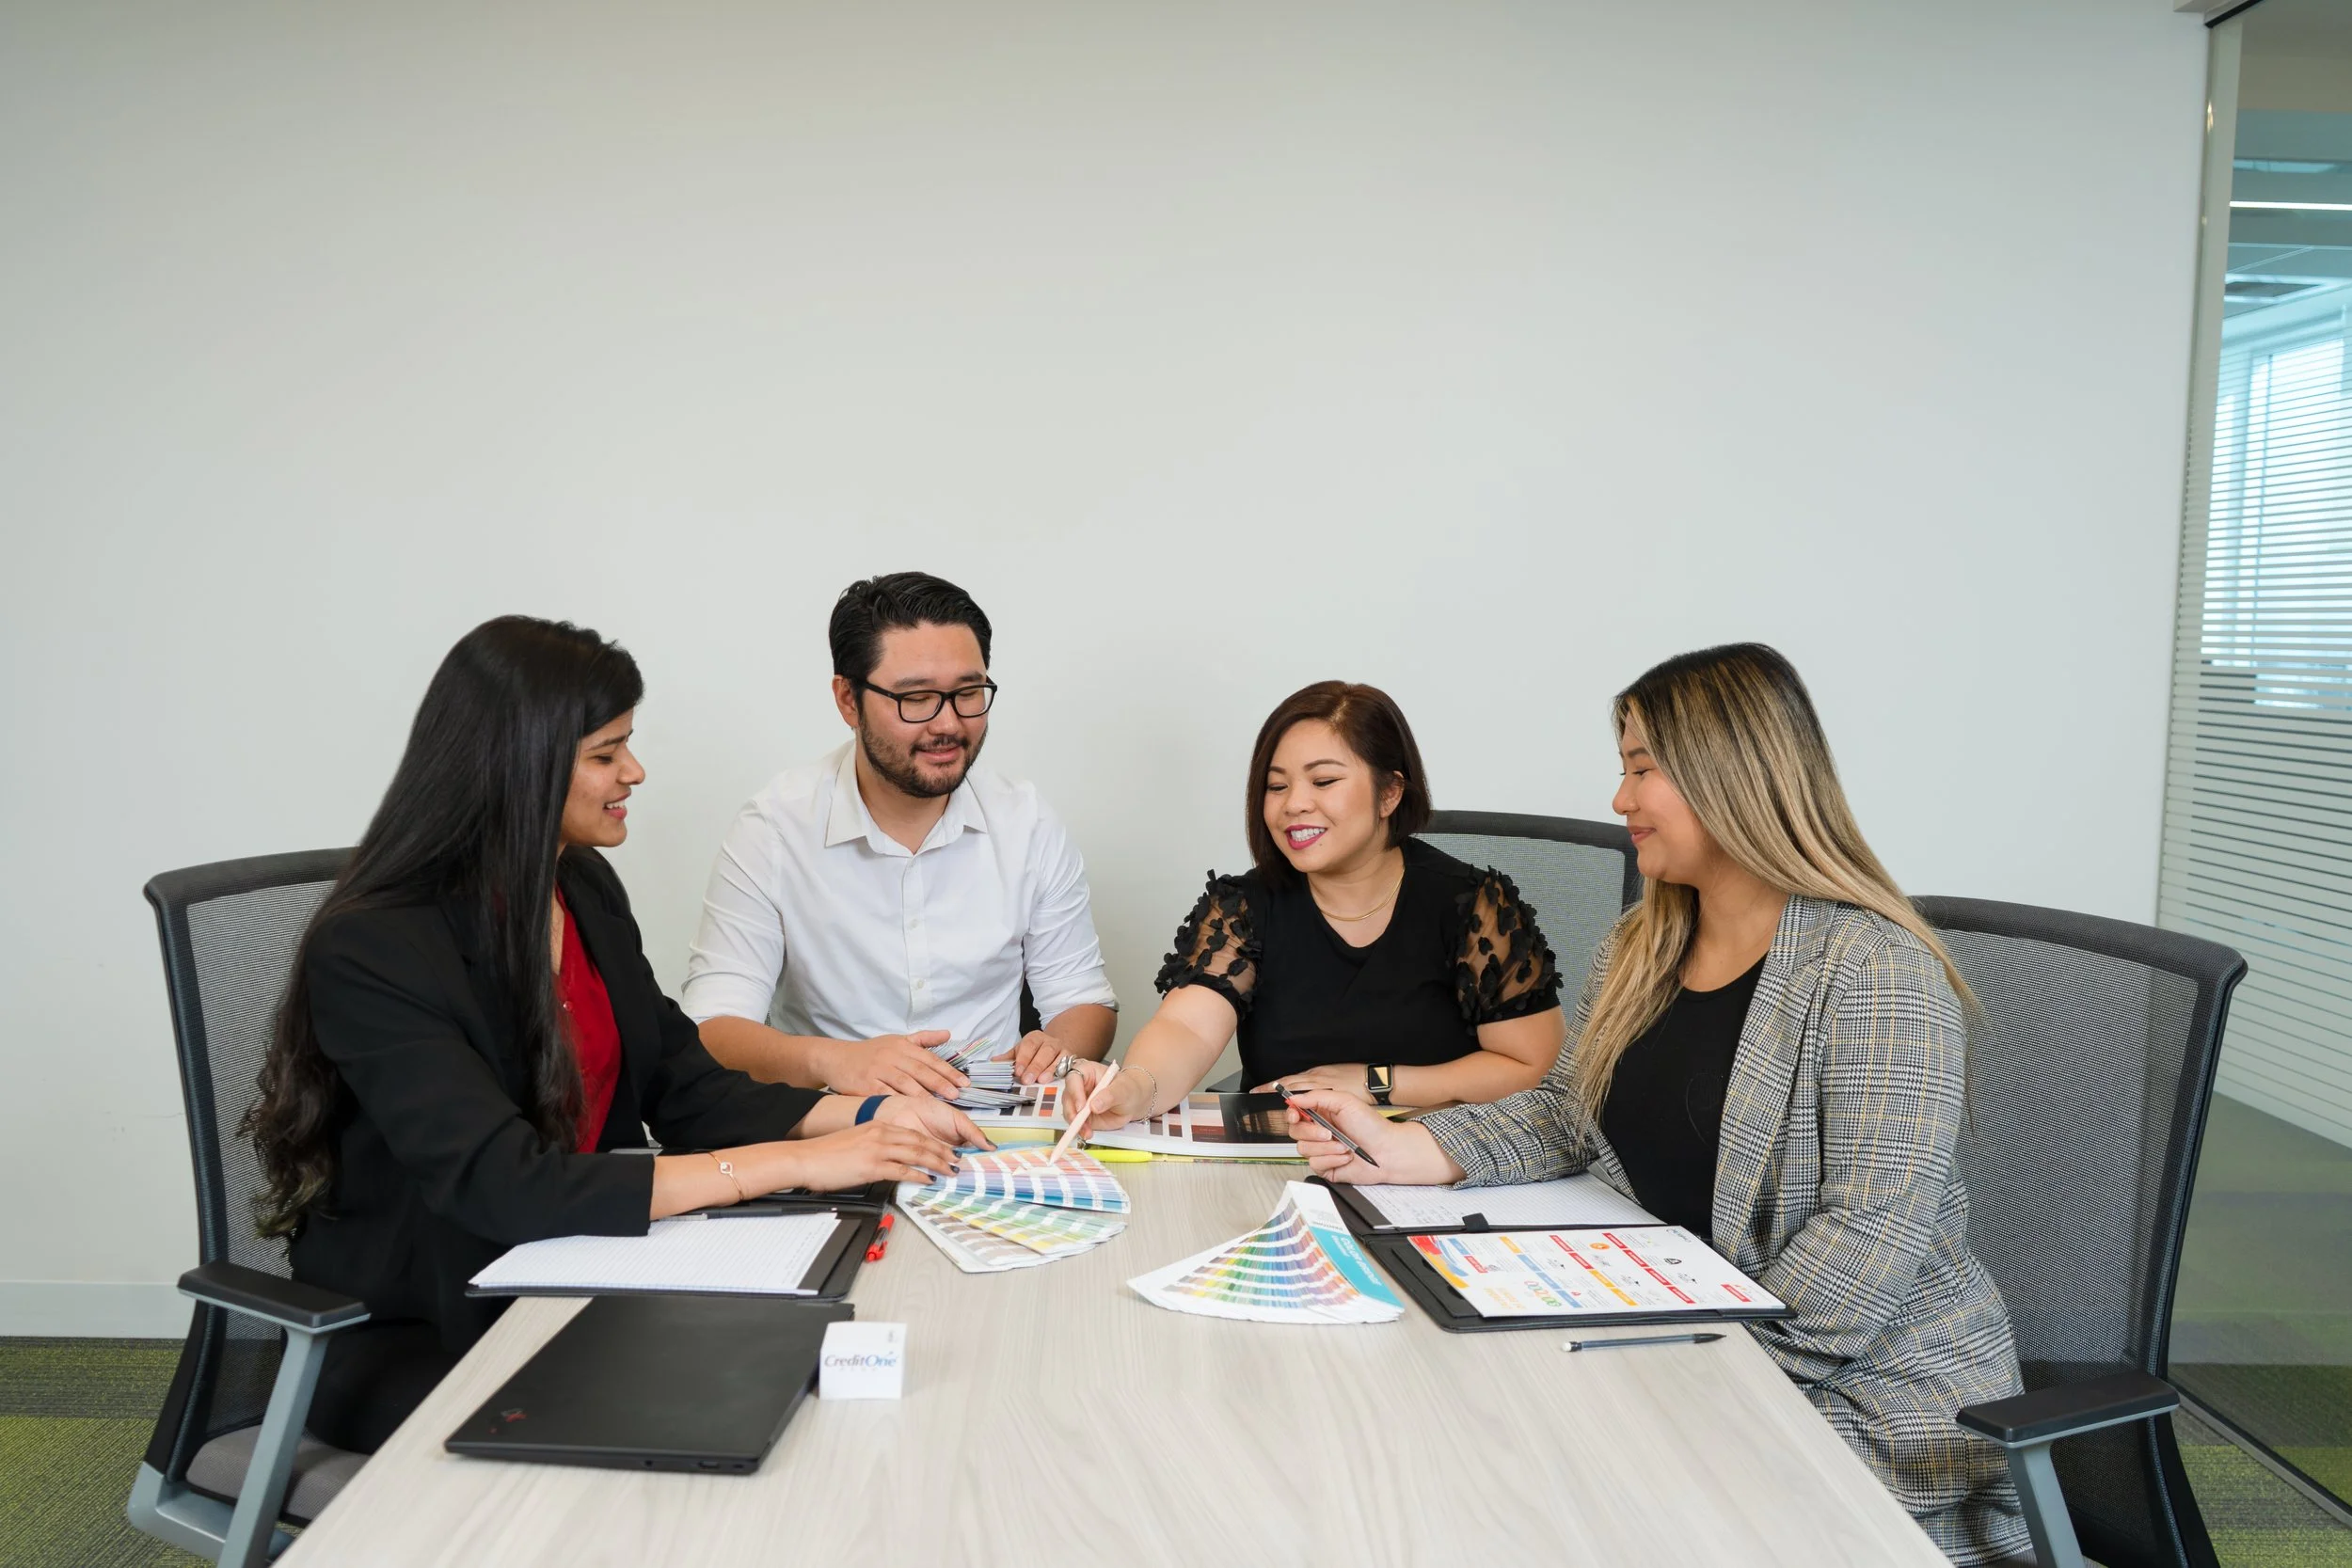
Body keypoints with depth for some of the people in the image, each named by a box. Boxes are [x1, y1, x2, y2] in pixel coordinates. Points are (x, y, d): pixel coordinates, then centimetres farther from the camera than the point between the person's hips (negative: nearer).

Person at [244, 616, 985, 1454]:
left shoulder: (586, 888, 3)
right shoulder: (367, 951, -21)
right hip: (413, 1344, -6)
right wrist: (795, 1163, -31)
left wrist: (863, 1117, -11)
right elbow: (505, 1189, -29)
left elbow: (684, 1087, 5)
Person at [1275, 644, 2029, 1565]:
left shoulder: (1873, 972, -17)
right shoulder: (1642, 950, 8)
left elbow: (1873, 1232, -21)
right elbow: (1565, 1117, 10)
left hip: (1865, 1392, -6)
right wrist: (1399, 1150, -4)